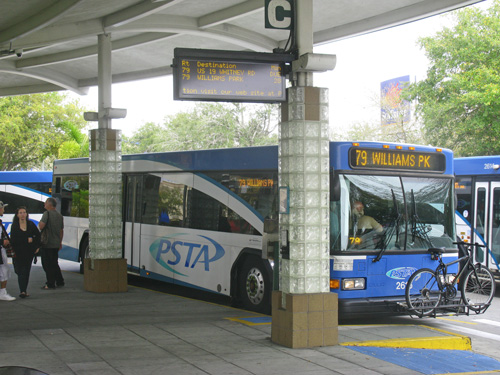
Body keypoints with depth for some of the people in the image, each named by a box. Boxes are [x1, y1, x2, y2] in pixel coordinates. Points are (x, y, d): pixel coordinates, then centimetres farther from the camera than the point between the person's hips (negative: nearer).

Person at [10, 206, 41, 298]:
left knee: (26, 271, 5)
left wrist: (37, 246, 3)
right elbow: (13, 239, -10)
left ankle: (23, 290, 11)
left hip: (29, 252, 2)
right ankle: (23, 291, -11)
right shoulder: (14, 226, -1)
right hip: (19, 252, -2)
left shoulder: (31, 224, 6)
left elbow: (38, 235, 13)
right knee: (20, 271, -7)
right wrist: (27, 240, -15)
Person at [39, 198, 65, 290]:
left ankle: (50, 284, 0)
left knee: (47, 264, -1)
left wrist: (39, 223, 1)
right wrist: (60, 242, 23)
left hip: (47, 243, -7)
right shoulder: (59, 215, 11)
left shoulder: (47, 213, -12)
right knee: (54, 263, 18)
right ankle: (60, 282, 21)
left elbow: (41, 226, -22)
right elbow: (61, 230, 16)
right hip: (56, 244, 7)